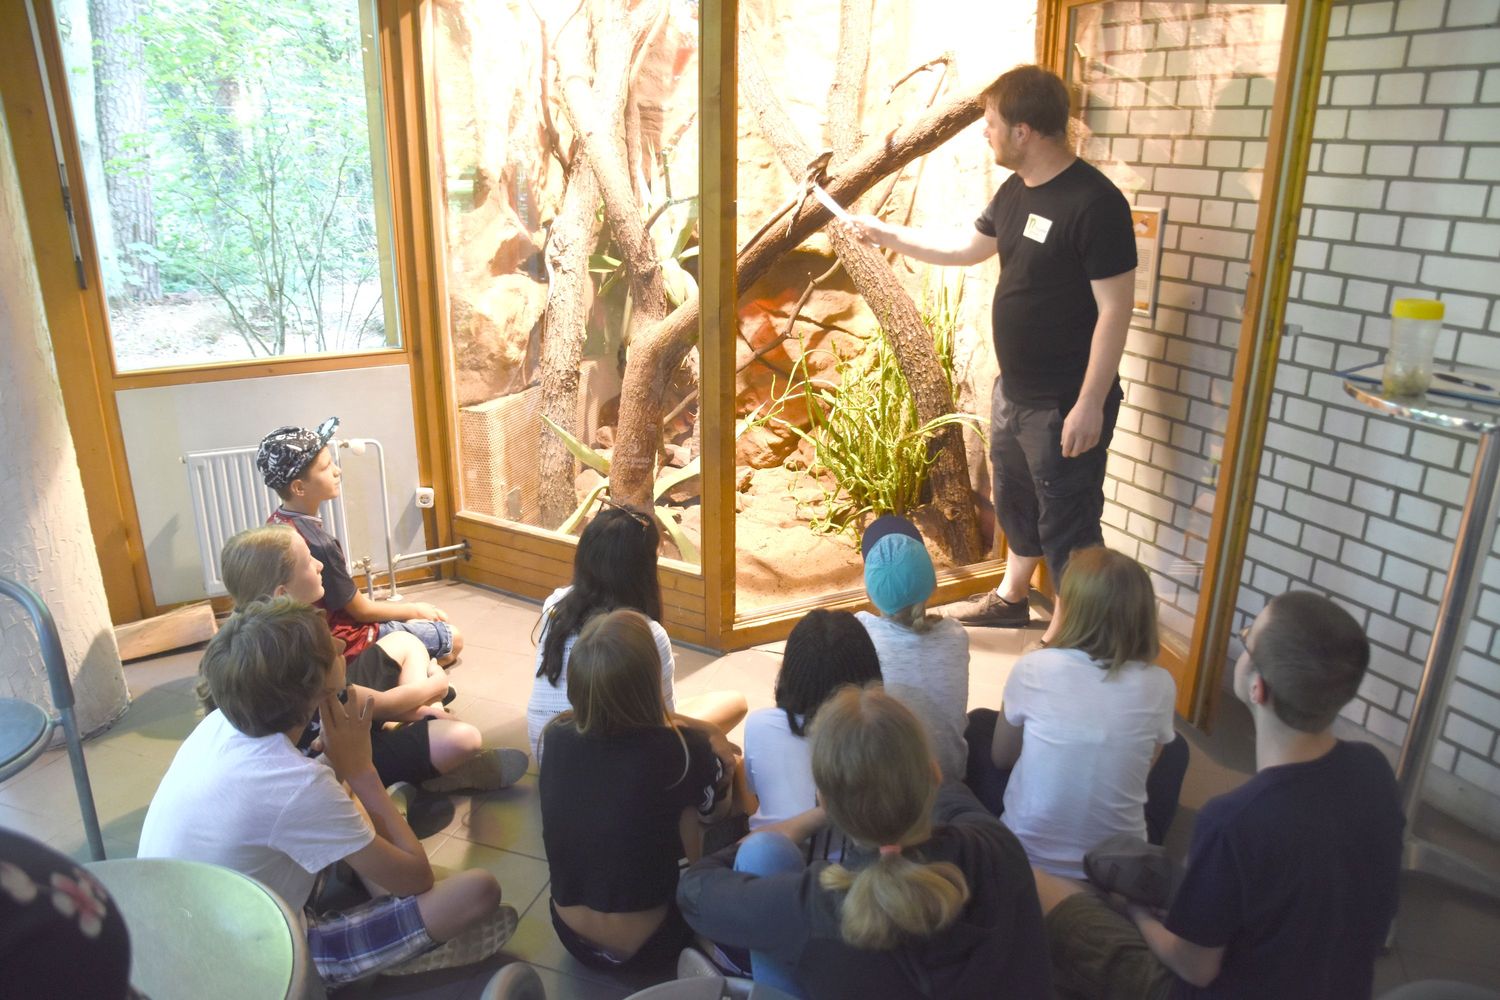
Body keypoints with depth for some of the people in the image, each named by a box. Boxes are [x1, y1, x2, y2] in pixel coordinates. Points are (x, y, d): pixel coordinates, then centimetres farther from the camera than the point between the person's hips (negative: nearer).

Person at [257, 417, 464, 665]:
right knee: (452, 638, -1)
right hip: (343, 642, -9)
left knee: (432, 620, 21)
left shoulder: (277, 522, -4)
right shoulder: (317, 545, -32)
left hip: (321, 631, 9)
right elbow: (362, 611, -19)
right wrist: (415, 609, -3)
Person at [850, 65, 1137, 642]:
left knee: (1067, 523, 4)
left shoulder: (1094, 202, -22)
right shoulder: (1016, 191, 5)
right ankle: (1011, 597, 45)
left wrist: (1090, 405, -23)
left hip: (1065, 403, -9)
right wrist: (888, 235, 21)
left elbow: (1115, 309, -22)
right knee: (1014, 499, 24)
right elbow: (968, 248, 21)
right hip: (1014, 389, 9)